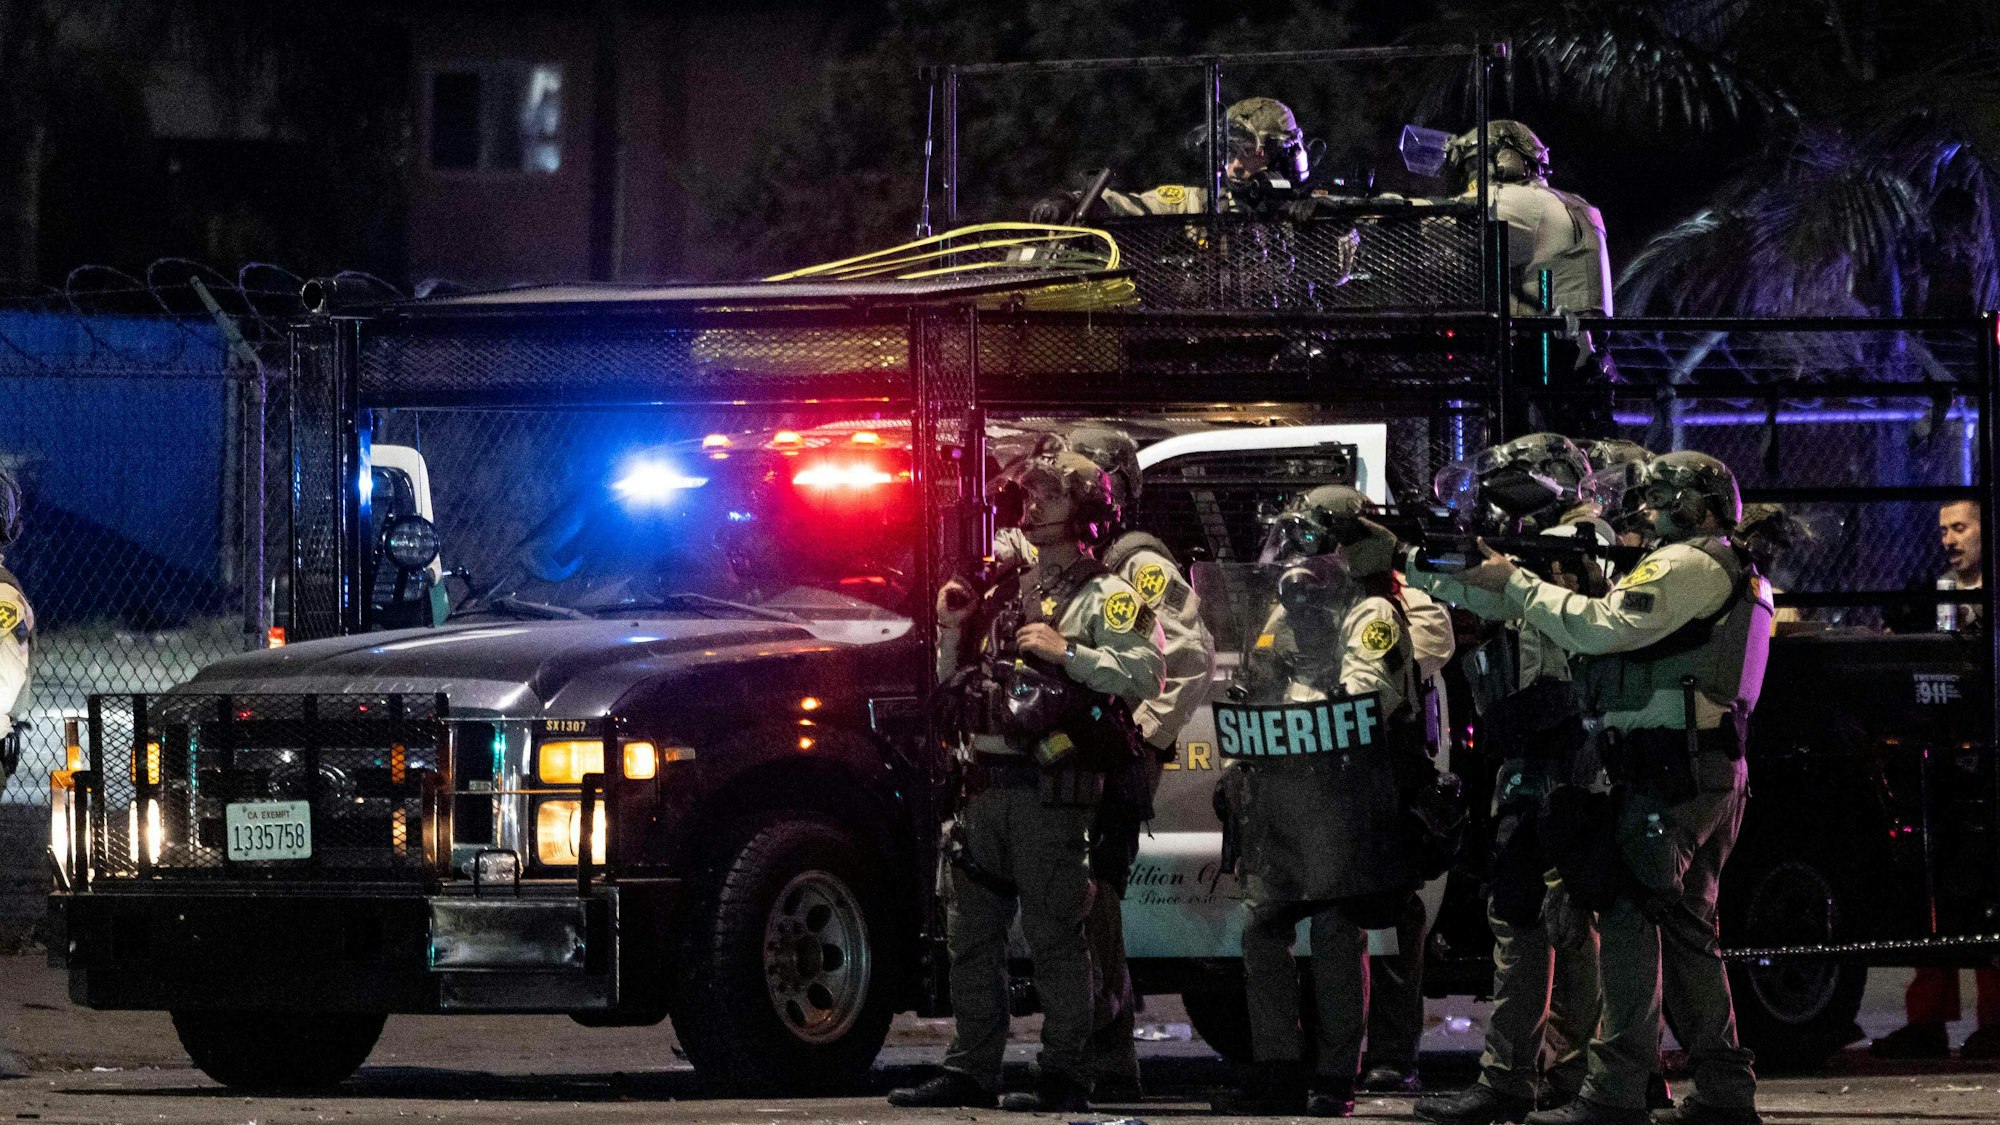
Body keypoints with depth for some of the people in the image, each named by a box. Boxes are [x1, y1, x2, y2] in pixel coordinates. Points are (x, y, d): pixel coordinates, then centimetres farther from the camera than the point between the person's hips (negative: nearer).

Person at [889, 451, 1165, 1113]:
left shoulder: (1106, 597, -1)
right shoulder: (1006, 592, 20)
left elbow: (1144, 674, -15)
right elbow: (955, 678, 29)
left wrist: (1066, 652, -19)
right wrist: (952, 629, 11)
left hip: (1052, 786, -7)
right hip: (987, 784, 7)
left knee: (1054, 938, -6)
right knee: (972, 935, 8)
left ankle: (1063, 1079, -3)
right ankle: (970, 1072, 14)